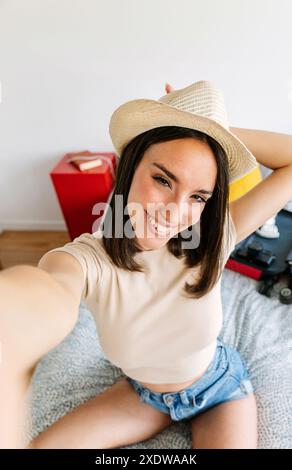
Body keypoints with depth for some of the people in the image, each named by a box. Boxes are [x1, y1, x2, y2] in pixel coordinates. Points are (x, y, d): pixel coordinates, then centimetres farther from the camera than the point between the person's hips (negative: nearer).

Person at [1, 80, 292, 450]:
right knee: (47, 444, -5)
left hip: (221, 390, 0)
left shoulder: (210, 242, -25)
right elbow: (49, 300, -54)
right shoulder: (88, 258, -29)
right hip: (144, 394, 1)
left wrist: (211, 131, -28)